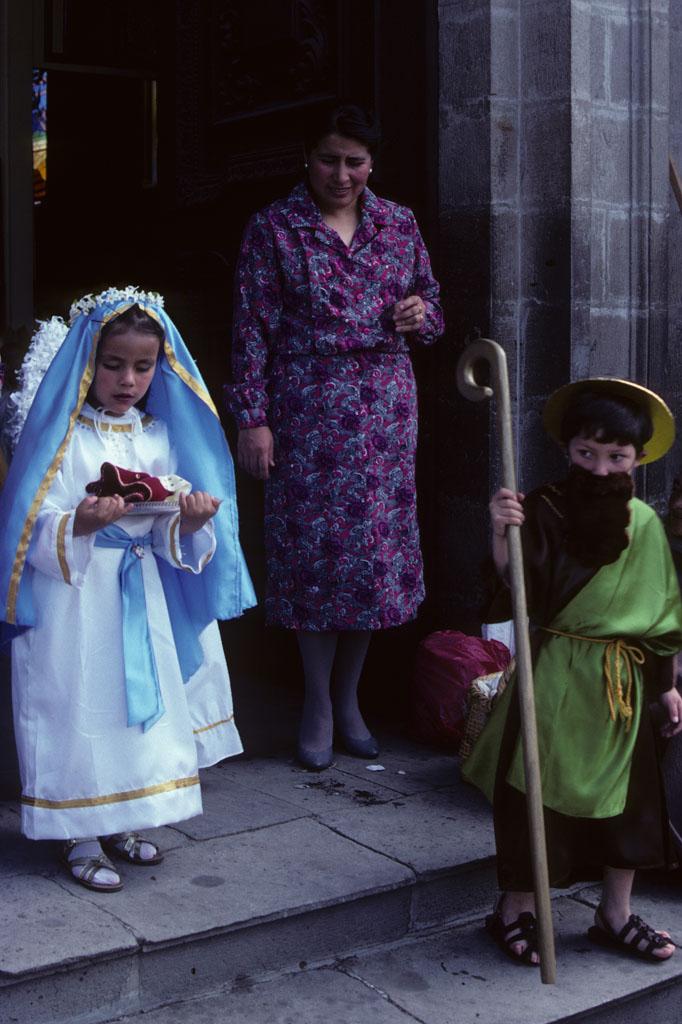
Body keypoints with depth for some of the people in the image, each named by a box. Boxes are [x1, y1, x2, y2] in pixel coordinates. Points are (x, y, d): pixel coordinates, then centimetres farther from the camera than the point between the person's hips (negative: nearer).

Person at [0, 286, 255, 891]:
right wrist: (79, 524, -32)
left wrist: (189, 523, -15)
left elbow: (170, 538, 7)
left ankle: (119, 824, 29)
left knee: (141, 703, 12)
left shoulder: (160, 435, 7)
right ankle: (81, 839, 15)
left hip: (143, 597, 6)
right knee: (81, 710, -1)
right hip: (75, 599, -5)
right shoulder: (59, 436, -9)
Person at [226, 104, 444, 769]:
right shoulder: (273, 228, 0)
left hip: (385, 408, 4)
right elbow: (252, 328, -3)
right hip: (306, 409, -3)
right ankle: (317, 702, 14)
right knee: (313, 546, -1)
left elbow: (430, 305, 20)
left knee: (377, 546, 4)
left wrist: (422, 314, -5)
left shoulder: (399, 225, 10)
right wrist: (252, 418, -9)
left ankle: (348, 696, 20)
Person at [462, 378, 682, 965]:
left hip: (622, 684, 4)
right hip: (554, 677, -4)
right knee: (539, 791, 3)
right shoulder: (544, 510, -10)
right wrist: (501, 534, -40)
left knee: (626, 797, 12)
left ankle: (616, 915, 30)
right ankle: (518, 908, 23)